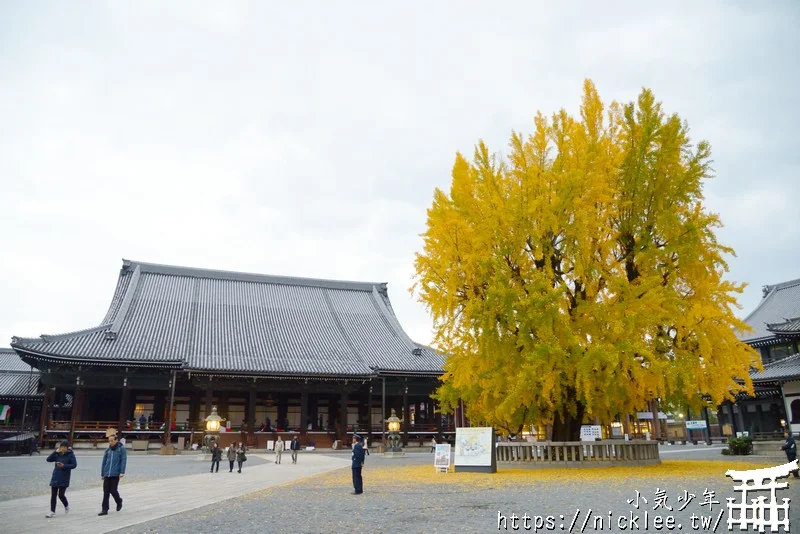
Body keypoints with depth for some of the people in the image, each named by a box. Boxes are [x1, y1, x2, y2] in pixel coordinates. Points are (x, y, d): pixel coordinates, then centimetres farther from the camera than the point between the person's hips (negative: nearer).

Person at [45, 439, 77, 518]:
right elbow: (48, 459, -5)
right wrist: (55, 451, -14)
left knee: (61, 495, -4)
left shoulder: (70, 455, -6)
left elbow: (74, 465, -10)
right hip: (55, 478, 4)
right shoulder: (57, 454, 4)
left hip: (64, 479, -4)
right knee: (53, 495, 3)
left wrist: (64, 466, -21)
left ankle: (66, 505, 26)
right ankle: (52, 512, 11)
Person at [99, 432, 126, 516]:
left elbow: (123, 461, -8)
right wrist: (102, 474, 17)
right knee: (106, 492, 2)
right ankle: (105, 509, 8)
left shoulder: (121, 449, -2)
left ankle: (119, 501, 25)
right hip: (107, 474, 4)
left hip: (115, 474, -4)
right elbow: (104, 462, 17)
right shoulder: (108, 450, 11)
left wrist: (122, 472, -16)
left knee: (113, 490, -3)